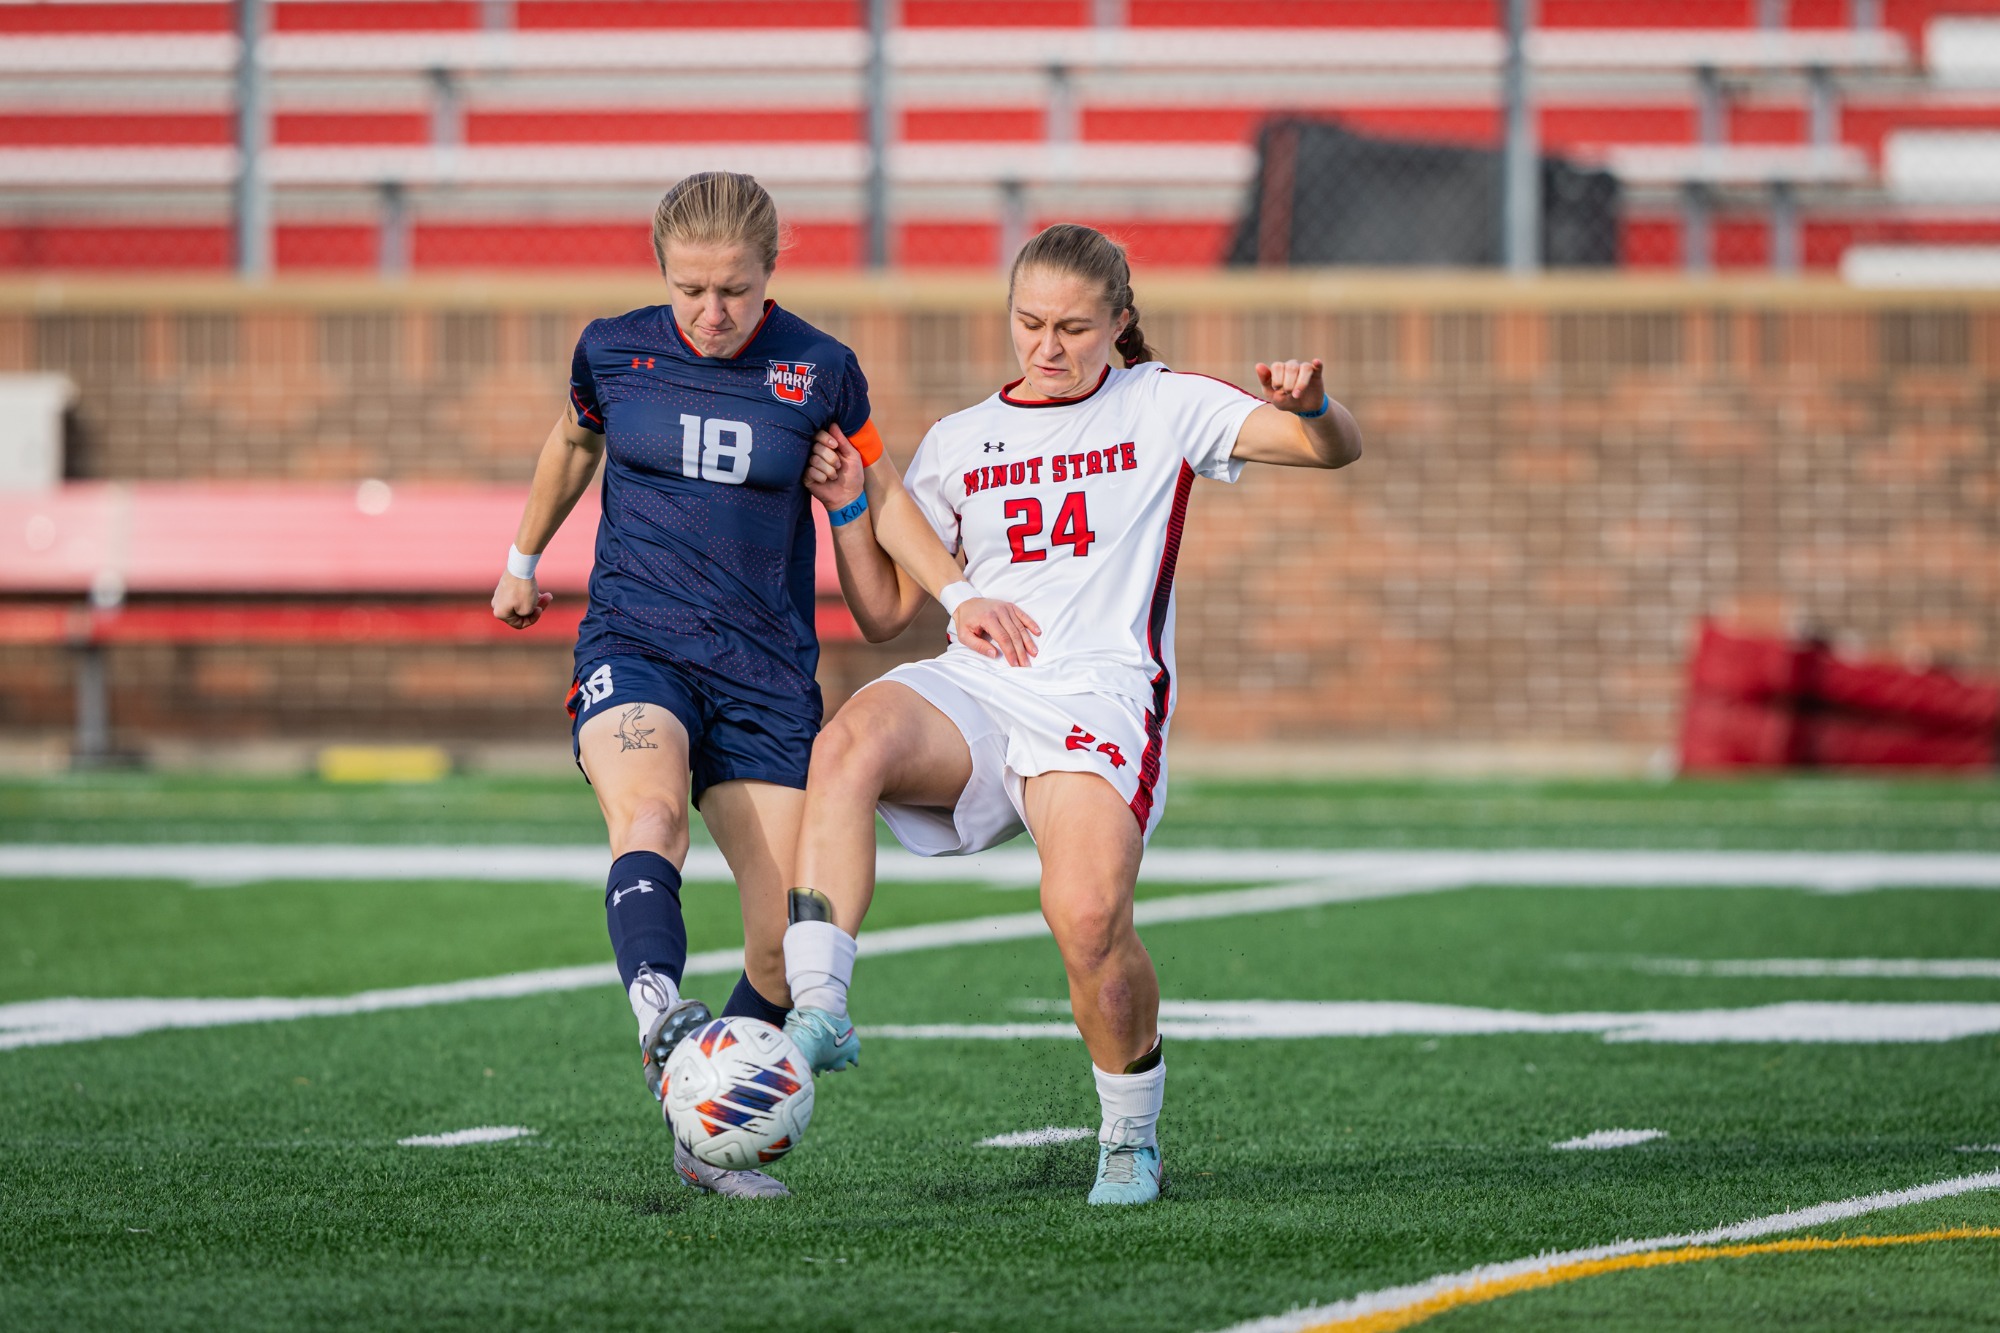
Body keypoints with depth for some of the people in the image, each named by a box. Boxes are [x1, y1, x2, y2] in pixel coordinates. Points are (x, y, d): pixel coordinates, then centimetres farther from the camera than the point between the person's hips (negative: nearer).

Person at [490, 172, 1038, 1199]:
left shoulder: (818, 371, 0)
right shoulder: (614, 350, 1)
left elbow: (876, 496, 12)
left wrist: (960, 596, -1)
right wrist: (524, 560, 33)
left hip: (767, 671, 1)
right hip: (634, 649, -1)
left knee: (788, 940, -6)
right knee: (649, 817, -34)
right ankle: (659, 1012, -58)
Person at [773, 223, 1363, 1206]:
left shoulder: (1162, 408, 12)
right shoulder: (958, 443, 21)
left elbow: (1333, 450, 4)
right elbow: (890, 606, 24)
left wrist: (1311, 407, -18)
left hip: (1098, 699, -3)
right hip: (971, 688, 3)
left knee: (1089, 919, -28)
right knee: (847, 745, -33)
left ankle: (1131, 1134, 0)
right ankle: (816, 1010, -39)